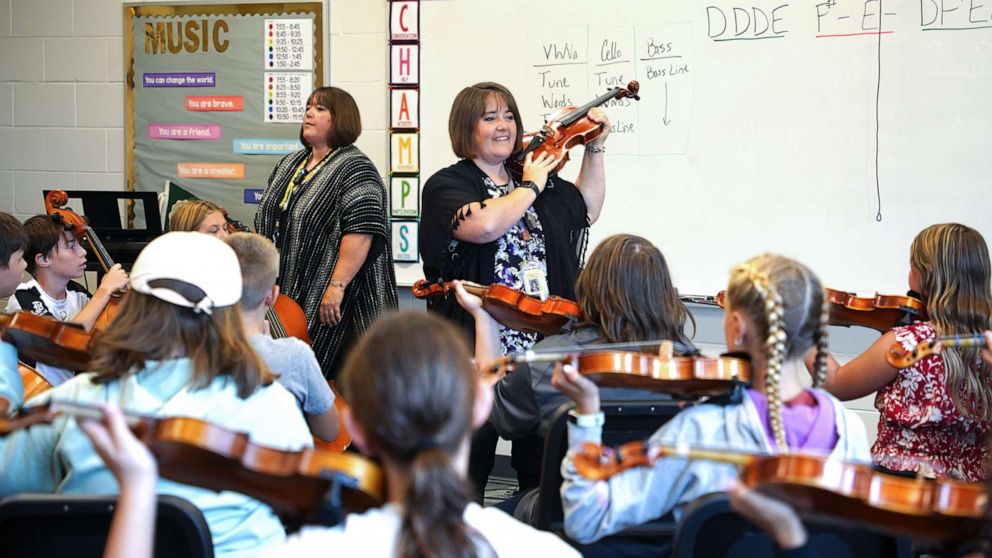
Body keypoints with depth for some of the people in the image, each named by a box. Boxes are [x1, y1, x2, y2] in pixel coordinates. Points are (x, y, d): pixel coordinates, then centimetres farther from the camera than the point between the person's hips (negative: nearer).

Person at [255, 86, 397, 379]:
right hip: (284, 296, 8)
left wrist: (337, 286, -23)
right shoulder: (288, 165, 17)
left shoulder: (354, 169, -9)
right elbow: (267, 222, 24)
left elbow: (361, 233, -18)